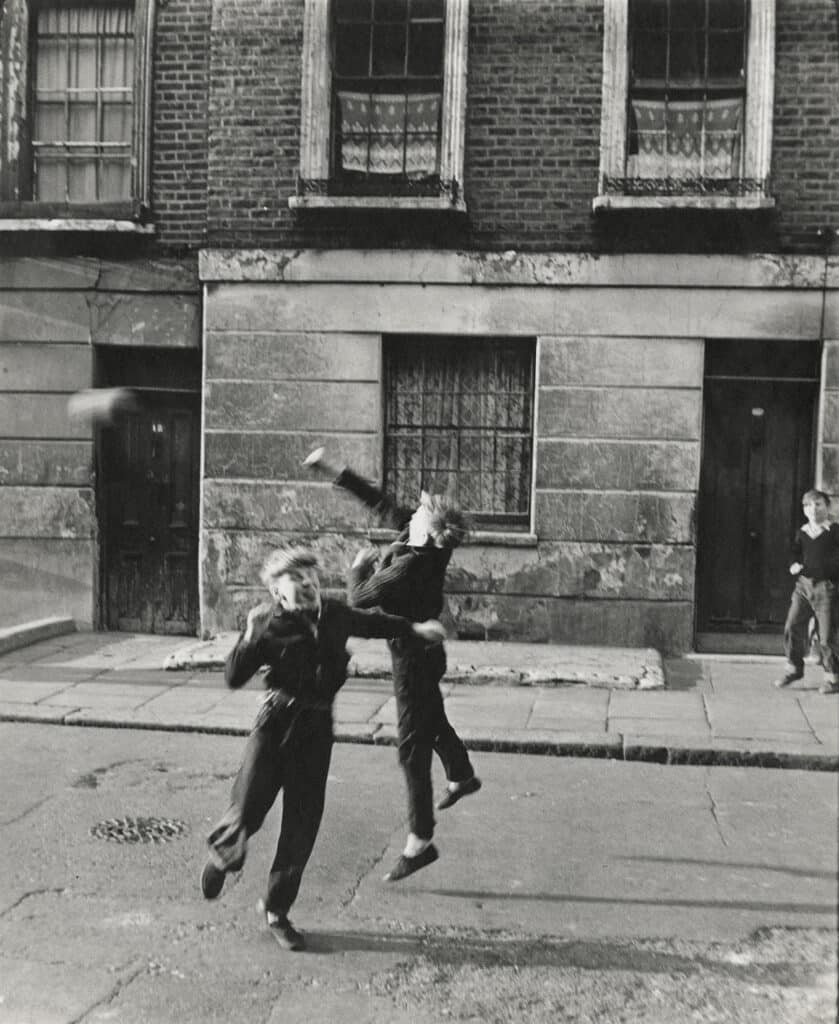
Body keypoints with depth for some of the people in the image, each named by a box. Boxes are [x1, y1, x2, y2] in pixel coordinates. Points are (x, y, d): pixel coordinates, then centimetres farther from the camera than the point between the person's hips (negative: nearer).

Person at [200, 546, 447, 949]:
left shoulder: (334, 614, 5)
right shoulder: (268, 624, -7)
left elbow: (371, 623, 27)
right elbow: (234, 678, -13)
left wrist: (415, 629, 30)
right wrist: (250, 638, -27)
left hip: (317, 727, 3)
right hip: (277, 721, -3)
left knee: (303, 825, 5)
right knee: (247, 809, -4)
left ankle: (277, 909, 23)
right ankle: (222, 854, 34)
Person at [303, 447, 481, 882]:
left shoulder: (408, 567, -30)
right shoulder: (428, 547, -6)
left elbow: (358, 600, -22)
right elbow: (379, 502, 1)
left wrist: (360, 566, -4)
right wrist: (332, 471, 5)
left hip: (413, 658, -9)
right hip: (425, 650, 9)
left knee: (413, 748, -4)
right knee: (432, 721, 31)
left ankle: (420, 842, 3)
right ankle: (462, 777, 54)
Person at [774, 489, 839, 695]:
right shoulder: (802, 533, 10)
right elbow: (795, 553, 19)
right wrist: (795, 565, 0)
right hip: (803, 585, 5)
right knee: (792, 627, 4)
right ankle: (794, 668, 21)